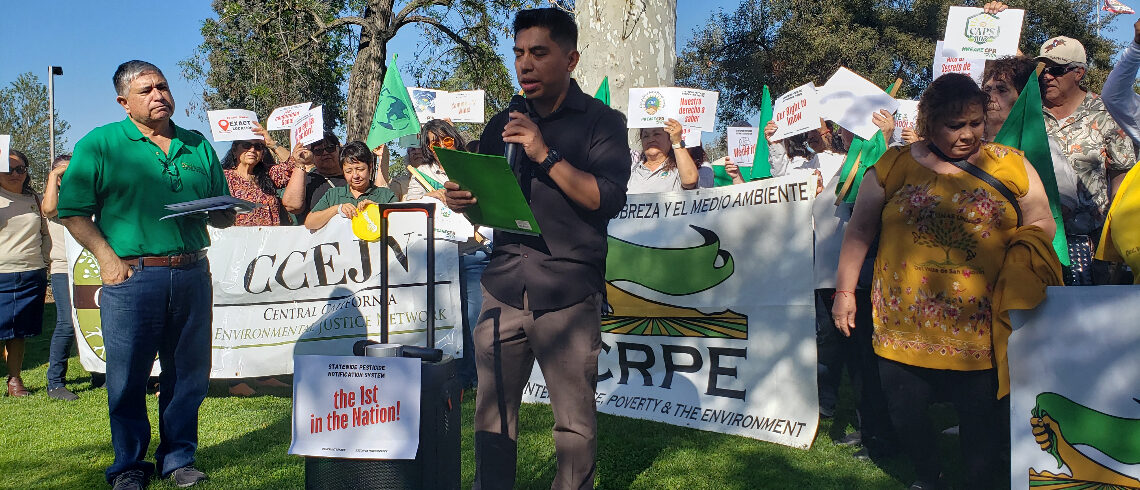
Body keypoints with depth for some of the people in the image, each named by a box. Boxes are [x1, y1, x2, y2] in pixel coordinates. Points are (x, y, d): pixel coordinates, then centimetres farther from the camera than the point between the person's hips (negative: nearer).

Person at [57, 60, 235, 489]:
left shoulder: (197, 146, 14)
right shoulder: (99, 145, 3)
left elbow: (225, 215, 19)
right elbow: (72, 212, -2)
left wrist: (212, 212, -4)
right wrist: (107, 256, -12)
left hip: (191, 274, 3)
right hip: (131, 276, -3)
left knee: (188, 373, 8)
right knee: (128, 377, 3)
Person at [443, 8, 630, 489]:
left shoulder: (602, 121, 3)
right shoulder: (502, 124, 17)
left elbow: (608, 198, -9)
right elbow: (483, 196, 23)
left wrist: (546, 155, -16)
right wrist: (461, 197, 0)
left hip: (568, 296, -4)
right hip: (503, 288, 4)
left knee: (575, 423, 1)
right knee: (492, 415, 6)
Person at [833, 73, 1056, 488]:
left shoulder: (1011, 166, 5)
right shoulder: (894, 166, 4)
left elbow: (1041, 227, 11)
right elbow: (860, 230, 6)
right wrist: (844, 290, 3)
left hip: (979, 327, 0)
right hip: (903, 325, 1)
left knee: (981, 422, 7)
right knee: (906, 419, 11)